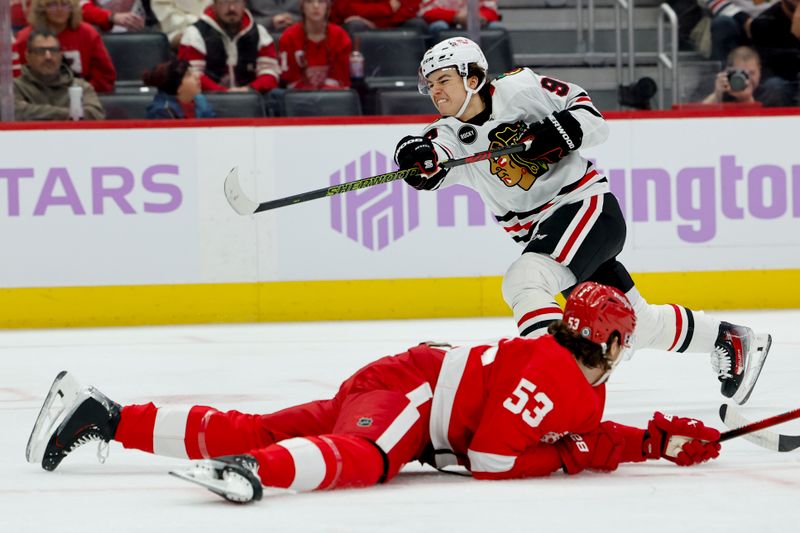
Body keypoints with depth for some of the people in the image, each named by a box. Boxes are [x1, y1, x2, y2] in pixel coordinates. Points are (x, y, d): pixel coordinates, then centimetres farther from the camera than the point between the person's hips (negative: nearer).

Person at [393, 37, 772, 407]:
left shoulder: (519, 89, -11)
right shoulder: (450, 135, 2)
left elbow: (591, 120, -6)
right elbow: (432, 168, -20)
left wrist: (564, 130, -25)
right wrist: (418, 159, -42)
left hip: (588, 207, -7)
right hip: (543, 230, 7)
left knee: (523, 281, -30)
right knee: (637, 322, 15)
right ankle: (728, 341, 34)